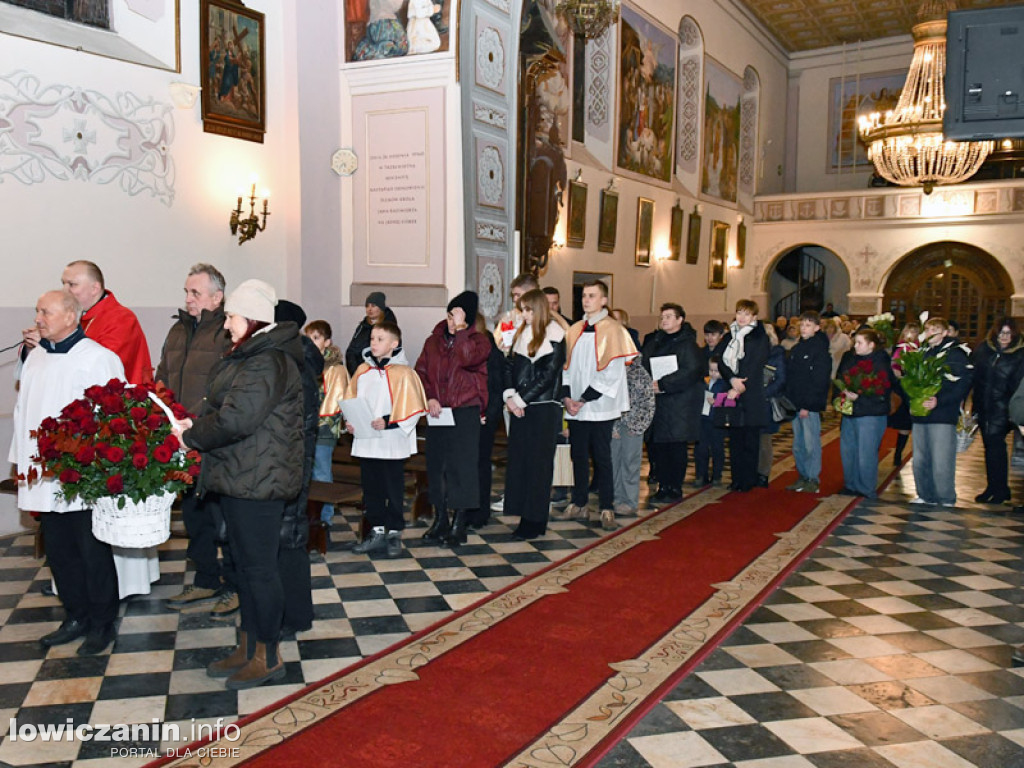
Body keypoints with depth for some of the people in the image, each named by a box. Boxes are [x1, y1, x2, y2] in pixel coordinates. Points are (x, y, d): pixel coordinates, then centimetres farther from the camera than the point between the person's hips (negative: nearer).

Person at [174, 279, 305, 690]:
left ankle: (268, 657, 17)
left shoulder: (269, 363, -20)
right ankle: (248, 648, 32)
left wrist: (191, 436, -11)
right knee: (246, 564, 18)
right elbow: (223, 407, 19)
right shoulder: (250, 355, 15)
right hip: (240, 478, 11)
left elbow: (235, 419, -27)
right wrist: (196, 423, 1)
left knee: (259, 567, 1)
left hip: (257, 482, -11)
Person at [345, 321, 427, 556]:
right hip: (365, 442, 6)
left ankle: (394, 534, 18)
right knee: (371, 489, 13)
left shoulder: (403, 373, -10)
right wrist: (350, 421, 0)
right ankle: (377, 532, 25)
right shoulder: (363, 370, 8)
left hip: (392, 443, -5)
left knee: (394, 490, 6)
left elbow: (412, 408, -12)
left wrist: (388, 421, -20)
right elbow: (351, 399, 16)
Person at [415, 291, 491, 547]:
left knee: (462, 466, -5)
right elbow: (420, 372, 7)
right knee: (436, 464, 7)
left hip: (465, 412, -4)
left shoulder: (479, 341, 0)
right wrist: (429, 398, -8)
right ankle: (440, 519, 19)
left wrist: (460, 329, -16)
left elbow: (466, 358, -22)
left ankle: (459, 524, 3)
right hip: (436, 411, 4)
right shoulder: (433, 341, 11)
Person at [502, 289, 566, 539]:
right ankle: (526, 516, 14)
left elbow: (547, 375, -13)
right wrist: (509, 395, -6)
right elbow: (509, 365, 9)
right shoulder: (522, 333, 14)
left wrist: (521, 399, -12)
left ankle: (536, 521, 6)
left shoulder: (554, 336, -7)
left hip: (543, 408, -6)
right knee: (519, 459, 6)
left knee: (538, 462, -1)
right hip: (520, 406, 6)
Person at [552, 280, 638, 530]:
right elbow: (566, 366, 14)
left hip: (600, 407, -5)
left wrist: (584, 399, -13)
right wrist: (567, 396, -2)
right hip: (575, 407, 5)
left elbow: (611, 373, -12)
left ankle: (606, 510, 7)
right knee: (578, 456, 11)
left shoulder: (612, 330, -5)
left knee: (601, 458, -1)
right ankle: (579, 505, 21)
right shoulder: (574, 330, 13)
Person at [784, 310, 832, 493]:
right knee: (798, 445, 12)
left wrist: (808, 405, -17)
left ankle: (813, 480, 6)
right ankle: (802, 477, 21)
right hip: (795, 405, 7)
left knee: (811, 444, -2)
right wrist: (789, 401, 6)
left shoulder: (821, 350, -8)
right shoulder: (796, 349, 15)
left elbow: (820, 381, -13)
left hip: (811, 406, -7)